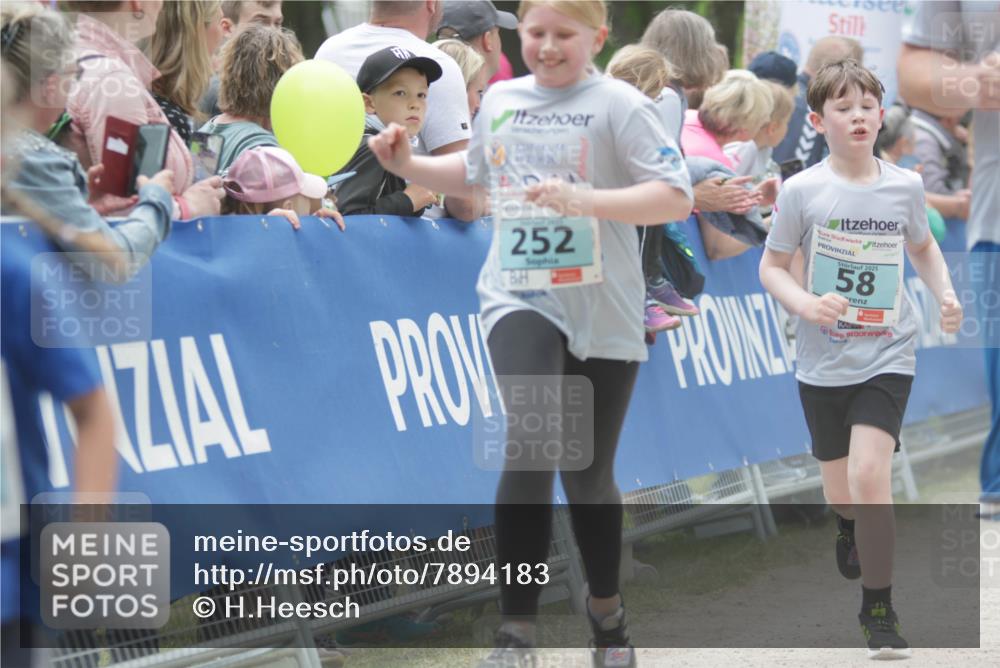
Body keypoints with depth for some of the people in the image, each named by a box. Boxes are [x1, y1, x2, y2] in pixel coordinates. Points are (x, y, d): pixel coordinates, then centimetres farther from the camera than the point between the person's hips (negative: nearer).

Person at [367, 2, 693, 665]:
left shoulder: (619, 105, -7)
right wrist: (408, 165, 11)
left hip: (603, 312, -1)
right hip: (520, 299, 1)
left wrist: (586, 199, -27)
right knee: (531, 444, -23)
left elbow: (676, 198, -15)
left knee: (587, 475, 10)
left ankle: (607, 609, 38)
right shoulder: (501, 100, 7)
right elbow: (475, 174, 27)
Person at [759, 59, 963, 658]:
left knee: (870, 473, -20)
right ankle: (851, 528, 56)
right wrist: (807, 304, -19)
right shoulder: (802, 191, -8)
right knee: (840, 485, 16)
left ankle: (879, 608, -6)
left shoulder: (905, 186, -2)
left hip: (887, 357, -1)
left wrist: (945, 293, 1)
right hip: (823, 362, 1)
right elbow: (772, 267, -1)